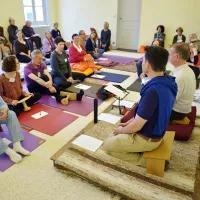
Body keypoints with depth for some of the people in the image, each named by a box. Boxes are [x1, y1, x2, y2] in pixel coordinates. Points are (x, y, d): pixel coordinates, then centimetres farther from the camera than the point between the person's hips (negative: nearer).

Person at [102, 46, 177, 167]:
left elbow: (136, 126, -26)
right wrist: (129, 122, 6)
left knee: (107, 145, 6)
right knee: (118, 134, 26)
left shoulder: (153, 91, -36)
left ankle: (144, 160, 6)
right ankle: (142, 152, 15)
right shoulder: (167, 82, -6)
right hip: (156, 132, 9)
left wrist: (121, 130, -6)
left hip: (146, 138, -8)